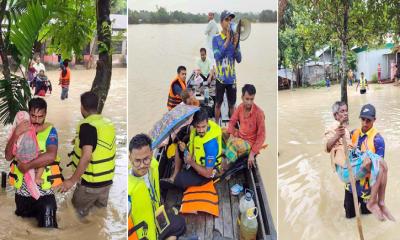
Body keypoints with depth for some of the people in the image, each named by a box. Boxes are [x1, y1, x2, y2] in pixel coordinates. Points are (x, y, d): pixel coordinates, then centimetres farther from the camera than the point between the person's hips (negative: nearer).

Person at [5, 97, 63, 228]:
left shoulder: (50, 130, -9)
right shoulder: (20, 129, 0)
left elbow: (51, 156, -26)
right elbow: (8, 156, -9)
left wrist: (27, 165, -23)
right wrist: (16, 134, -22)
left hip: (43, 189, -4)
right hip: (22, 189, 4)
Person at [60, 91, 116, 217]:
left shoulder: (87, 126, -19)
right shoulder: (109, 124, 3)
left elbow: (87, 156, -28)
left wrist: (72, 180, -22)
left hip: (90, 183, -7)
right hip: (107, 180, 7)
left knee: (79, 213, 14)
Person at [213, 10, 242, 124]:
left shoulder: (235, 38, 1)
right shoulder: (216, 38, -7)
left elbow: (239, 59, -3)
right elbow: (217, 56, -19)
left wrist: (235, 44, -18)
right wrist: (227, 41, -22)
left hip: (232, 78, 2)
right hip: (220, 78, -2)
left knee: (232, 104, 12)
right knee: (218, 103, 9)